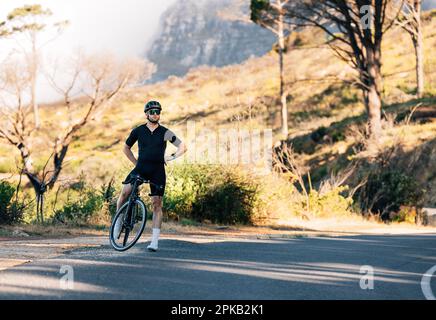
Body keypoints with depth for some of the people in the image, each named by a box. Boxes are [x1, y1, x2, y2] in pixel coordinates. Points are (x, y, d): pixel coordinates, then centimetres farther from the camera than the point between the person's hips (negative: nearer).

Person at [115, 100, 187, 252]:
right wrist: (135, 162, 8)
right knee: (125, 191, -21)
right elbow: (126, 148, 17)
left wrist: (172, 157, -6)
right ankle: (118, 221, 1)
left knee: (157, 204, -4)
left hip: (157, 170, 0)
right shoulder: (138, 131, 4)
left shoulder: (165, 132, 2)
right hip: (141, 168, 1)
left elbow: (183, 147, 6)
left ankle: (155, 241, -1)